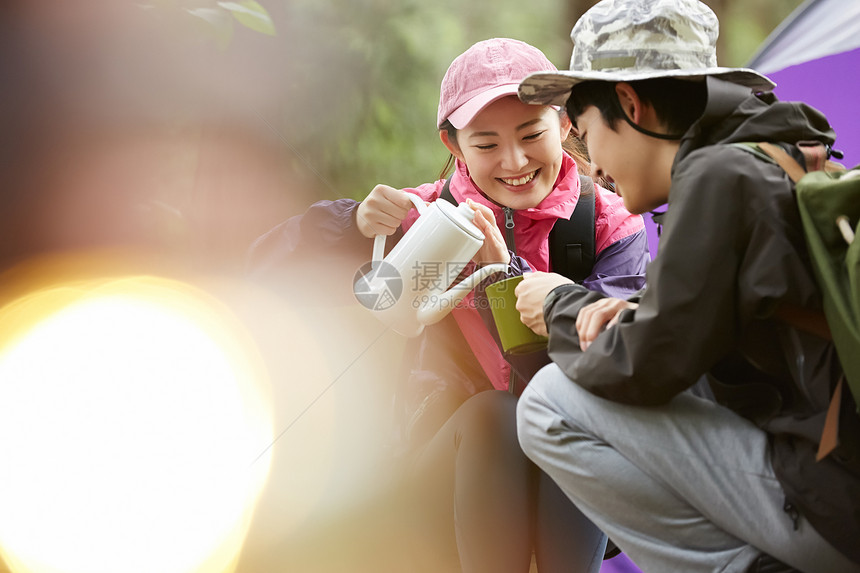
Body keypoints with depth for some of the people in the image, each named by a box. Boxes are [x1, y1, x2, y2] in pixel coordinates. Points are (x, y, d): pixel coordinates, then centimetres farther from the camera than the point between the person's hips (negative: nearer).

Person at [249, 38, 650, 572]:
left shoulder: (612, 223, -2)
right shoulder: (427, 216, 0)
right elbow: (271, 262, -4)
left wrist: (506, 272, -27)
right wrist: (356, 224, -24)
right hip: (448, 443, 0)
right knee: (491, 413, -32)